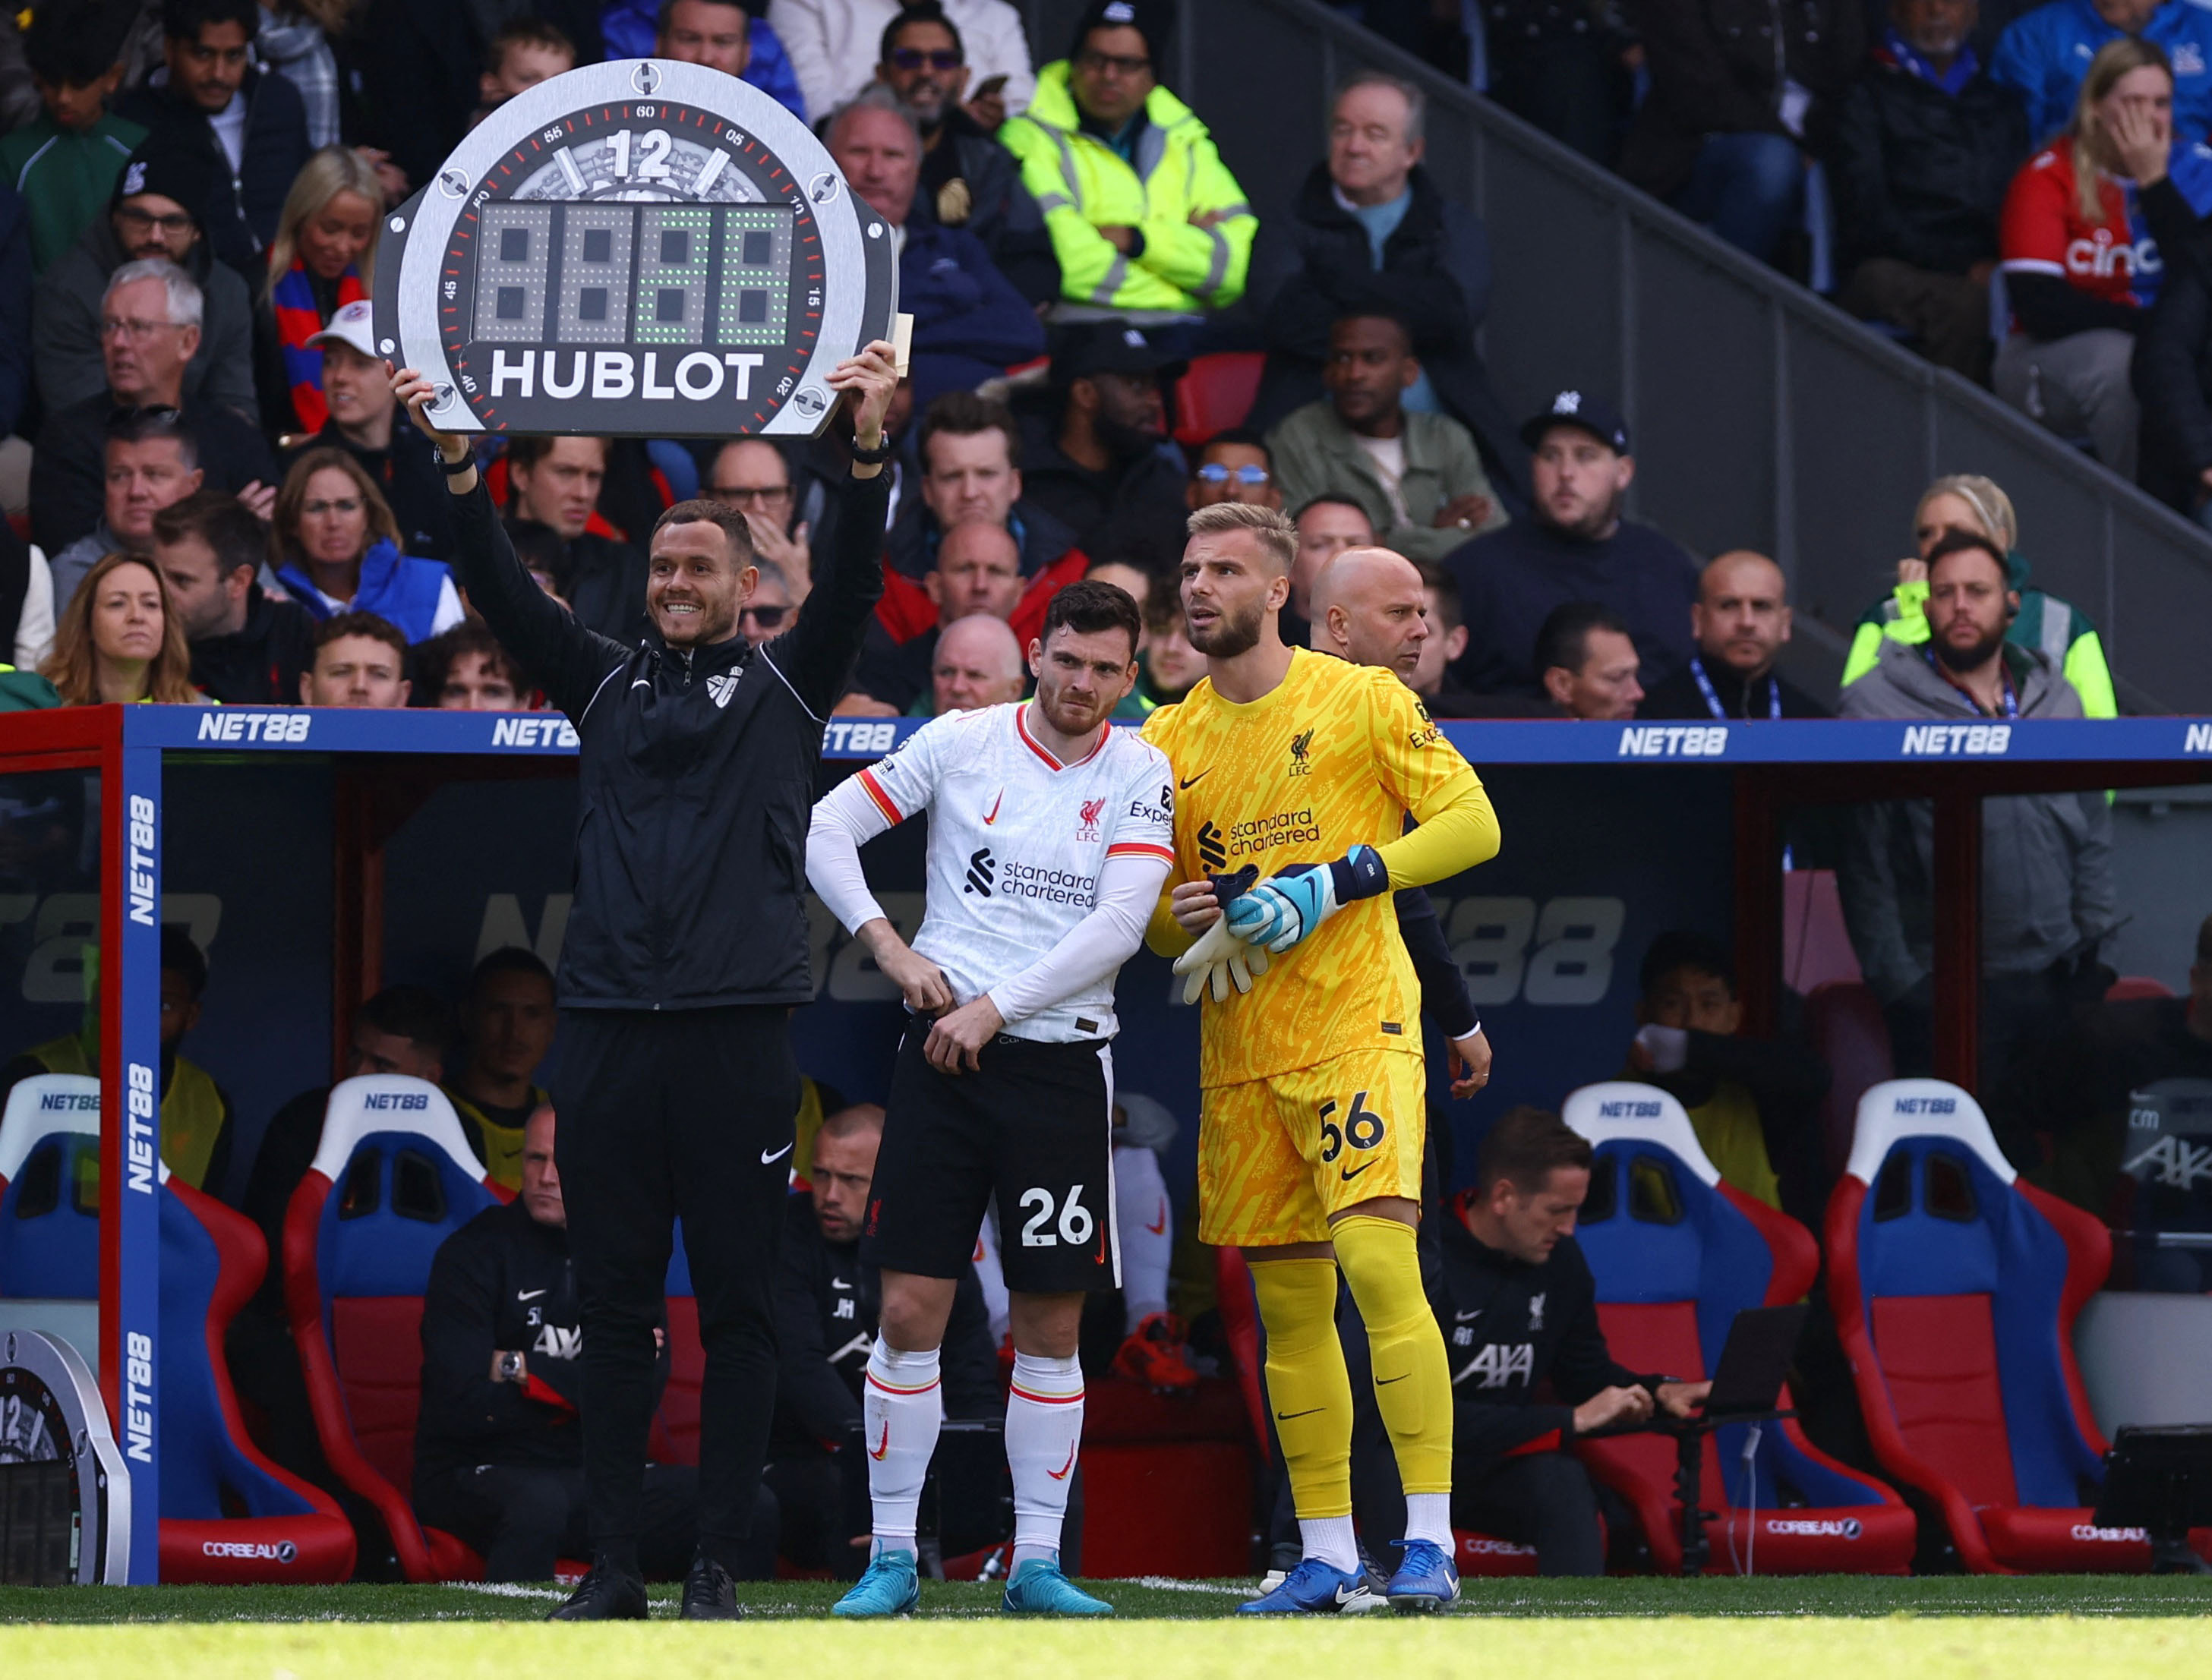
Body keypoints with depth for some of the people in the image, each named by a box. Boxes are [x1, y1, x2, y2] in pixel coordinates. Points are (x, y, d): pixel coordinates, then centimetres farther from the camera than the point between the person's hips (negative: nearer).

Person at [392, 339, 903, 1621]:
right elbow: (507, 596, 8)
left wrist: (868, 456, -18)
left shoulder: (786, 685, 10)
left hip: (740, 1031, -3)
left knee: (737, 1308, -1)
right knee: (615, 1308, 4)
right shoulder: (608, 684, 17)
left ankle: (721, 1568, 1)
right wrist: (459, 472, -5)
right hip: (613, 1030, 3)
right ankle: (613, 1570, 7)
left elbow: (853, 584, -4)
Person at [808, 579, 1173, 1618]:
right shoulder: (959, 743, 2)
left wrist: (996, 1007, -15)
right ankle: (891, 1558, 4)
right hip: (943, 1055, 0)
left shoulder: (1140, 774, 1)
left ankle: (1036, 1560, 10)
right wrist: (890, 948, -7)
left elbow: (1118, 925, -9)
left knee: (1052, 1325, 2)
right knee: (910, 1309, -4)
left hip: (1063, 1057, 0)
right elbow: (828, 829, 5)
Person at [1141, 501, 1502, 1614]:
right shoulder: (1169, 742, 12)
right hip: (1240, 1054, 5)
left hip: (1357, 1028, -5)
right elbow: (1143, 910, 19)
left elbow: (1472, 823, -5)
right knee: (1289, 1307, 6)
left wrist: (1337, 882, -15)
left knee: (1379, 1261, -18)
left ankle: (1430, 1541, -17)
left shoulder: (1360, 700, -1)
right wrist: (1179, 918, -6)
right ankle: (1326, 1558, 12)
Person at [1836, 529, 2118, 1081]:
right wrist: (1900, 987, -8)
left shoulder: (2057, 700, 13)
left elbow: (2094, 838, 17)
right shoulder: (1876, 705, -2)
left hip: (2062, 985, 4)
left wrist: (2093, 943, 8)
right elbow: (1863, 868, -4)